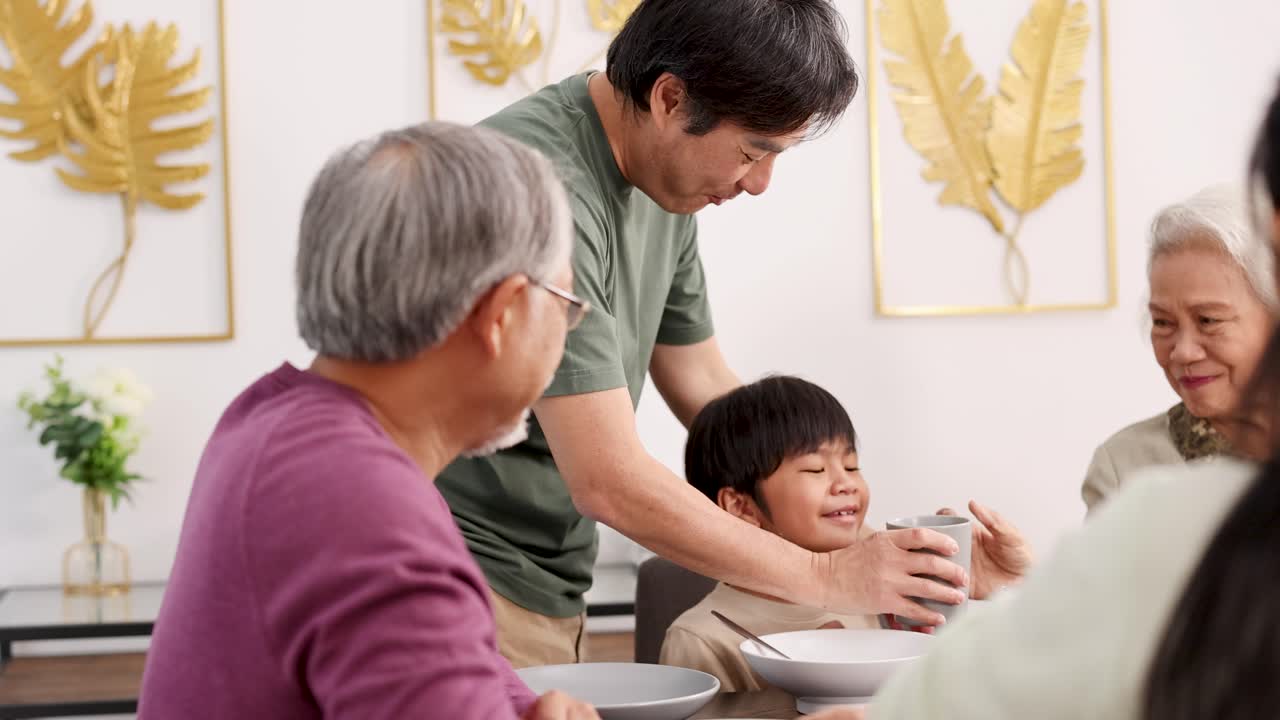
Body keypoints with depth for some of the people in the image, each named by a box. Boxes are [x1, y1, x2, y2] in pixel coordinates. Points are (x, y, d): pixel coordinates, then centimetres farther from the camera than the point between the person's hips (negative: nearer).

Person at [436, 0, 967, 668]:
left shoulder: (663, 181, 5)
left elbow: (702, 383, 16)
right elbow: (610, 480, -25)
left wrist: (866, 549, 6)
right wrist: (828, 576, -17)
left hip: (552, 592, 8)